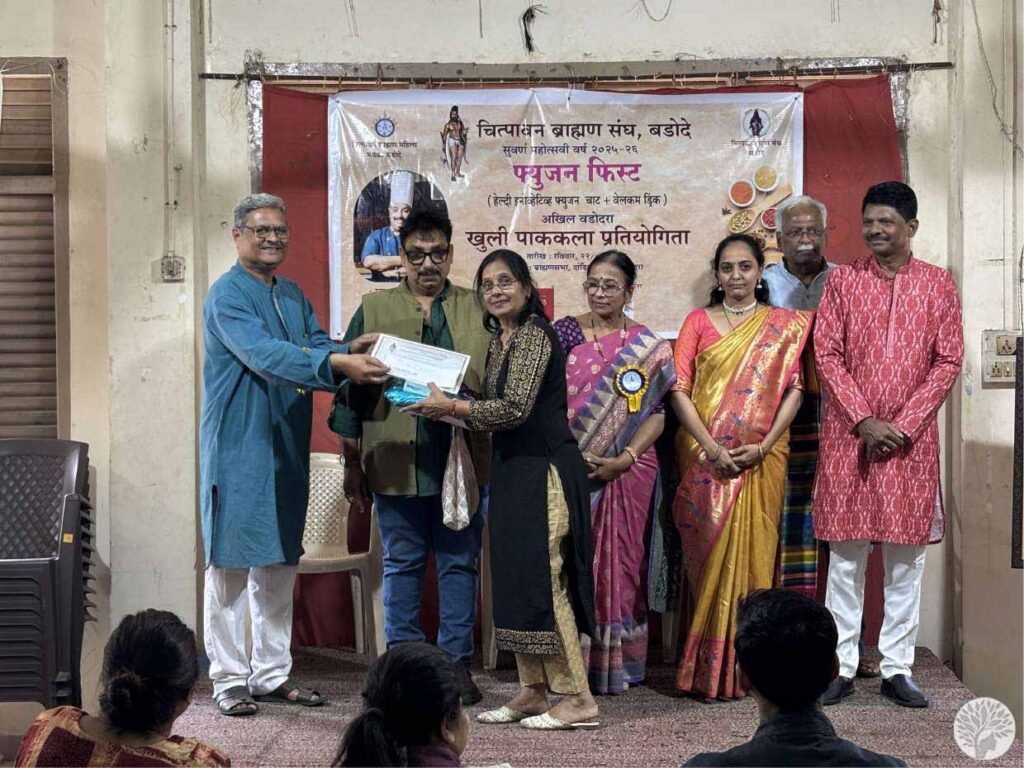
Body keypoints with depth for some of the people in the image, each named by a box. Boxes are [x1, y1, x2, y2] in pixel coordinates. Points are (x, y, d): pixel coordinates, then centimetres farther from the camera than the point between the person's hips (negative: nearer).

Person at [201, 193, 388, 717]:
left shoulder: (293, 295, 14)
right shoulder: (227, 295, -12)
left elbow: (316, 347, 5)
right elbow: (263, 354, -26)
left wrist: (349, 353, -19)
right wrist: (336, 363, -37)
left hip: (287, 447, 8)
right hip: (238, 447, -7)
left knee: (279, 562, 12)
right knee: (232, 563, -2)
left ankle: (272, 674, 21)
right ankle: (229, 679, 5)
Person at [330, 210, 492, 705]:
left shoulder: (478, 310, 8)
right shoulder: (374, 310, 7)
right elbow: (349, 388, 8)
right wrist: (353, 465, 5)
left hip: (463, 461, 1)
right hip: (395, 463, 0)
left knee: (460, 563, 6)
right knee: (402, 565, 7)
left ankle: (456, 662, 14)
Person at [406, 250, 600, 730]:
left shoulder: (533, 334, -12)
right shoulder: (499, 341, 15)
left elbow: (515, 408, -19)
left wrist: (452, 408, -12)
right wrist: (446, 408, 6)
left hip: (542, 471, -9)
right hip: (513, 471, 9)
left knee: (542, 579, -9)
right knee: (515, 581, 10)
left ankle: (577, 698, -4)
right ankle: (533, 691, 18)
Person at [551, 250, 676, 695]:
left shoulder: (647, 347, 4)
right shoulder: (564, 333, 7)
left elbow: (657, 412, -1)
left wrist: (625, 458, -14)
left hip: (625, 473, -1)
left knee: (617, 566, 3)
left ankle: (615, 666, 11)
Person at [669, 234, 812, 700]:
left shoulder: (785, 325, 10)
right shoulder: (698, 322, 9)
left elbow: (794, 389, 2)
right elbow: (679, 389, 0)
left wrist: (764, 446, -11)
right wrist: (711, 447, -12)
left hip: (761, 459, 0)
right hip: (705, 457, 0)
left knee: (752, 552, -1)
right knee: (709, 551, -2)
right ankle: (708, 668, 4)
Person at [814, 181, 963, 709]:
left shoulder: (937, 284, 5)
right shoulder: (842, 281, 5)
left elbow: (948, 361, 1)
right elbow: (826, 353, -1)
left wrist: (905, 424, -9)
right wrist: (865, 420, -11)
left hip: (911, 438, 0)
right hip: (848, 435, 0)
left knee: (906, 556, 4)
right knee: (846, 552, 2)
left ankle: (897, 669, 11)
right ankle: (842, 667, 8)